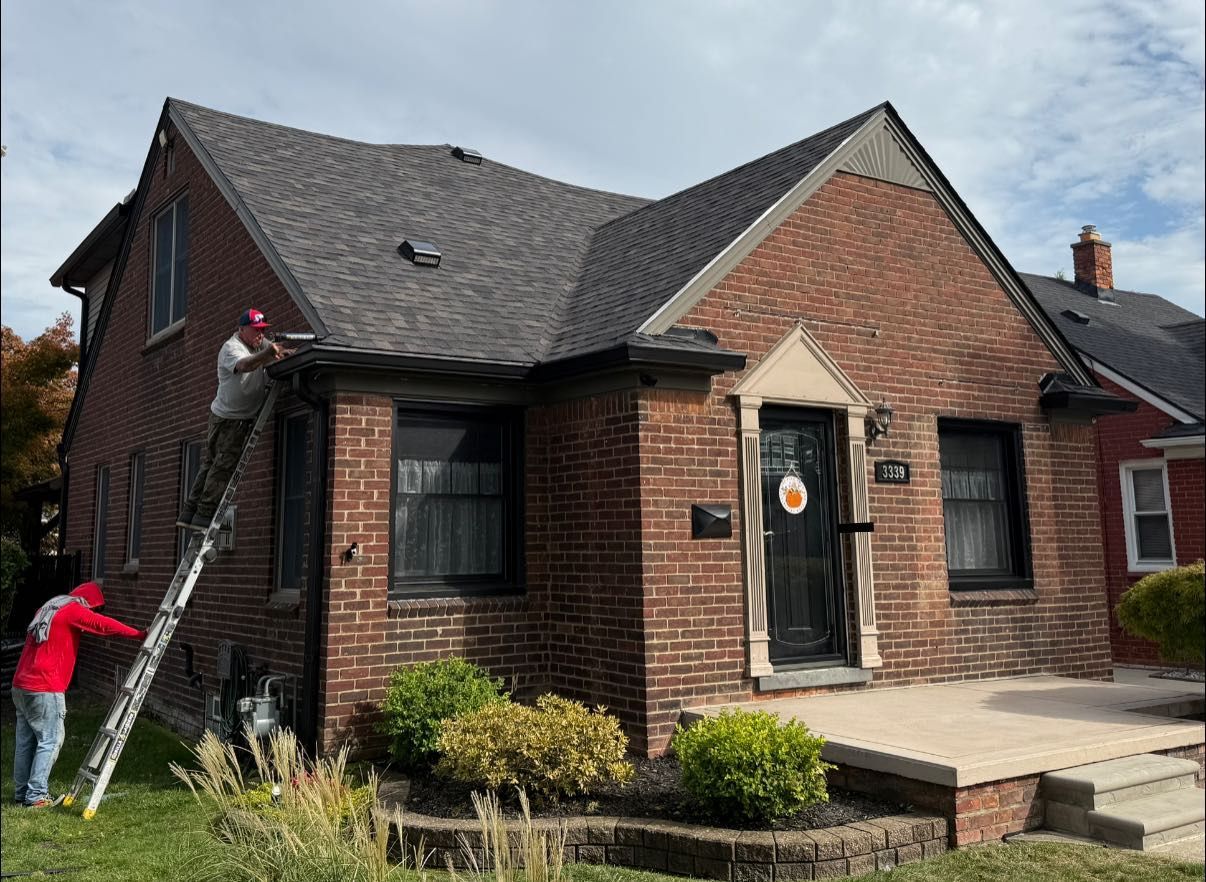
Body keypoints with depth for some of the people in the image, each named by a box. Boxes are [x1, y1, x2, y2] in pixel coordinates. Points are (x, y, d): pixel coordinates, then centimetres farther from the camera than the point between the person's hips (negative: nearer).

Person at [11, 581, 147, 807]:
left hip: (21, 686, 9)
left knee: (25, 741, 13)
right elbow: (105, 625, -13)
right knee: (50, 740, -3)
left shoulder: (47, 609, 20)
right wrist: (140, 634, -11)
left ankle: (21, 792, 19)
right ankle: (36, 795, -3)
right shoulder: (73, 610, -7)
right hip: (45, 689, -9)